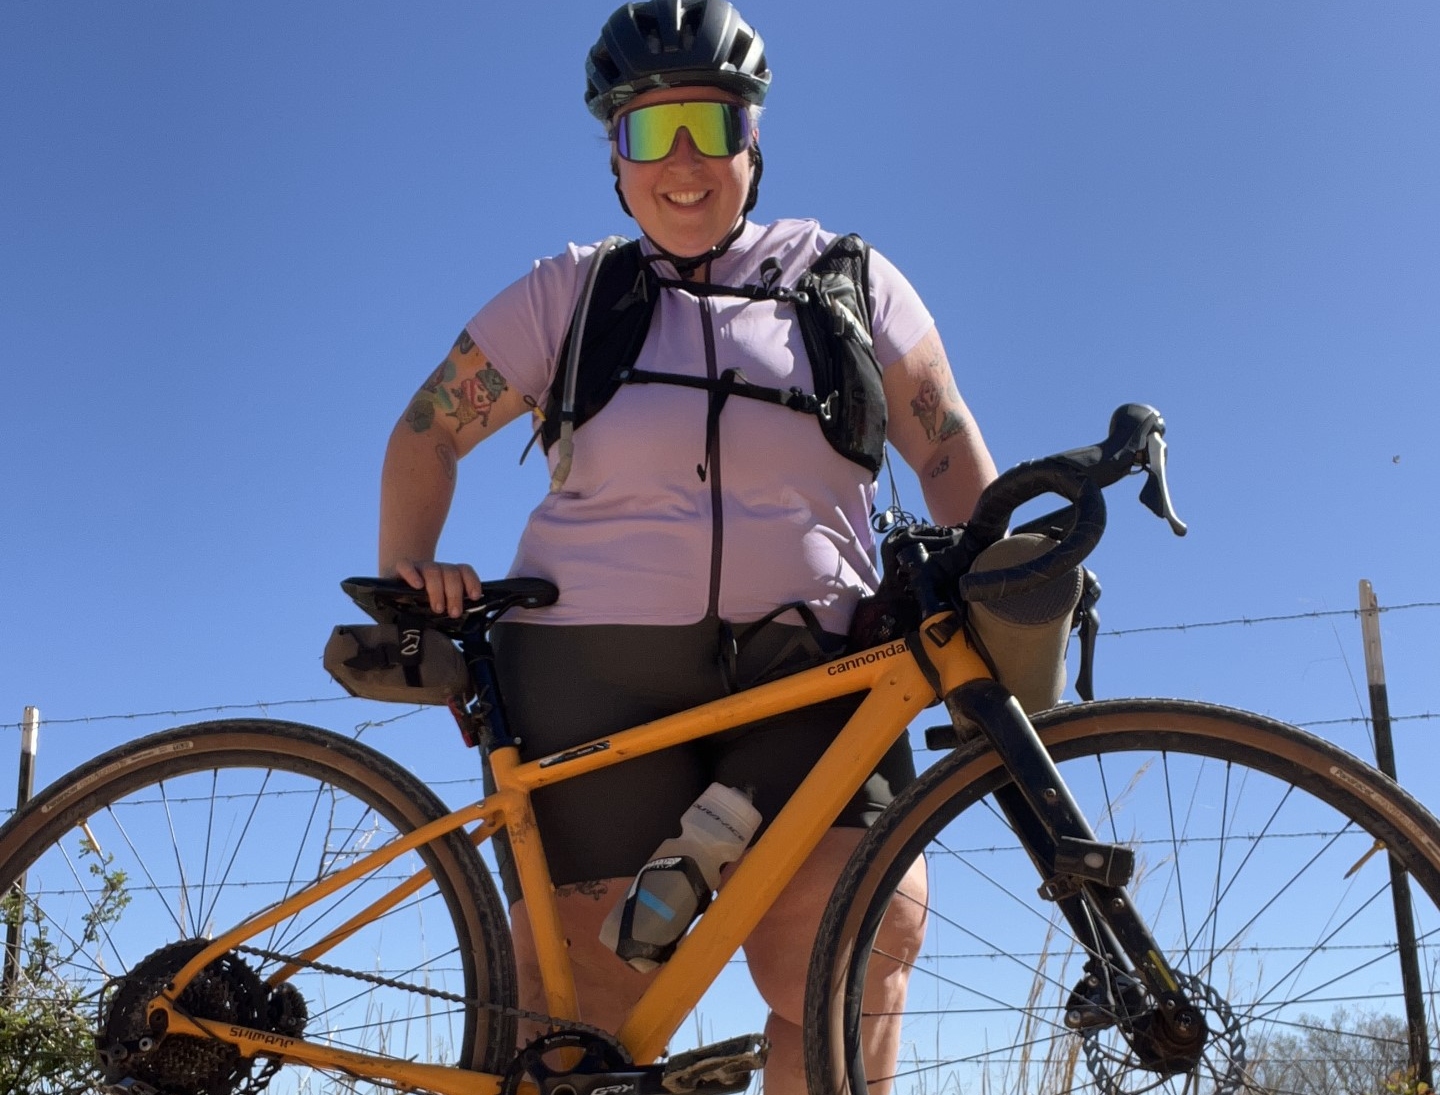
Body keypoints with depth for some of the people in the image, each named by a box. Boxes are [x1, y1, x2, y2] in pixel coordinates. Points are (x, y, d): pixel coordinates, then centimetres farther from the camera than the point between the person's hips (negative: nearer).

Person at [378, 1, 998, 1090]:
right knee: (590, 984, -2)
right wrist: (407, 570, -2)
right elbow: (430, 431, 13)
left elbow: (947, 444, 10)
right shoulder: (570, 294, 10)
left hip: (804, 672, 0)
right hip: (595, 669, 0)